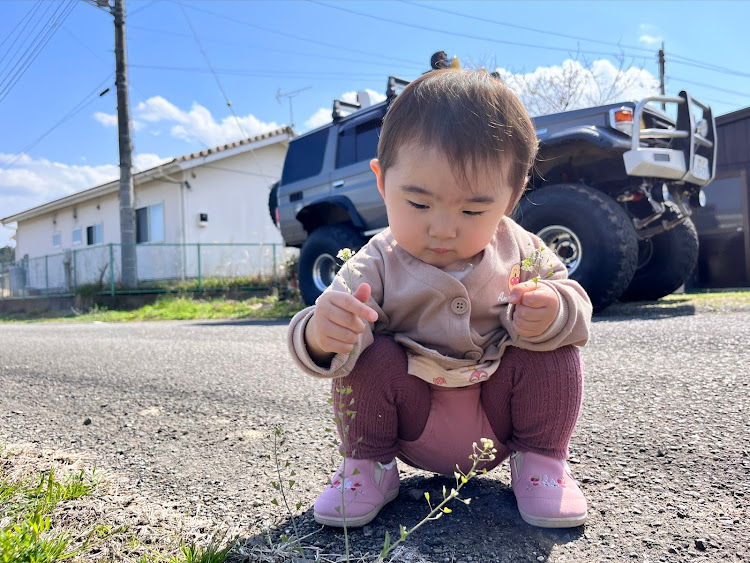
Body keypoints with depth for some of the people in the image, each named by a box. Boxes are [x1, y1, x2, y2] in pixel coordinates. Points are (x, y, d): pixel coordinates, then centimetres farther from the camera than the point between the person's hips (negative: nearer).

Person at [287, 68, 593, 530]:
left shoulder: (521, 252, -8)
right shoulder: (380, 265, -17)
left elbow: (572, 307, -4)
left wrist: (552, 312, -30)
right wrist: (321, 336, -50)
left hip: (499, 422, 2)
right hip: (414, 423, -1)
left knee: (553, 352, -19)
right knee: (372, 356, -25)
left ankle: (540, 459, 3)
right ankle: (368, 463, -1)